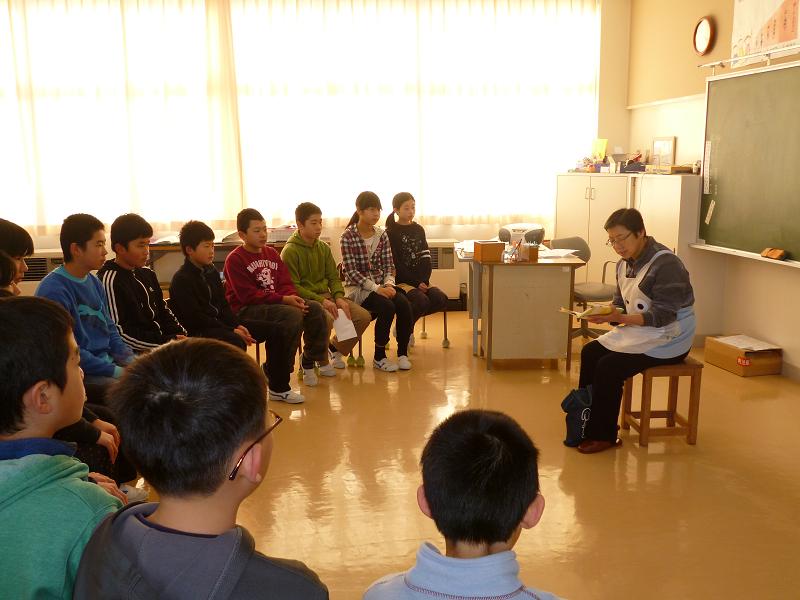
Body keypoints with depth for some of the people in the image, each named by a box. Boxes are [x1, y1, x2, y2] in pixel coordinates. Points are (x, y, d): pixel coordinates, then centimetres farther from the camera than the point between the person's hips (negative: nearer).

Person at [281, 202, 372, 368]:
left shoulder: (324, 248, 11)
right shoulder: (290, 251, -10)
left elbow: (333, 277, 12)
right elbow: (293, 286, -14)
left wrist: (339, 297, -8)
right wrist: (321, 300, -22)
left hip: (325, 295, 7)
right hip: (304, 299, -7)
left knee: (364, 316, -9)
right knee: (327, 318, -37)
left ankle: (335, 348, 14)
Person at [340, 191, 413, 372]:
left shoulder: (381, 235, 7)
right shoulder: (348, 236, -9)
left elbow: (389, 265, 6)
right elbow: (350, 271, -15)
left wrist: (389, 284, -15)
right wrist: (375, 288, -22)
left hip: (381, 284, 5)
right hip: (357, 288, -5)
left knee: (404, 304, -23)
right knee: (387, 307, -30)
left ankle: (402, 353, -9)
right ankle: (379, 357, -13)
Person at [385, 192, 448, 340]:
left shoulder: (418, 230, 13)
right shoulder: (391, 233, -4)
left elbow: (426, 259, 7)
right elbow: (395, 264, -10)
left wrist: (424, 281, -10)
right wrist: (416, 283, -16)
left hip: (420, 280, 6)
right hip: (401, 280, -6)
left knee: (441, 300, -18)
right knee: (422, 301, -31)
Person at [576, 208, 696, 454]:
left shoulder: (665, 264, -20)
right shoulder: (625, 263, 6)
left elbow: (662, 316, -24)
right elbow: (620, 304, 11)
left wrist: (621, 319, -33)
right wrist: (605, 314, -12)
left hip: (668, 339, -8)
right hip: (638, 332, 8)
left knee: (609, 366, -20)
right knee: (590, 352, -6)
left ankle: (603, 435, -5)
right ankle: (586, 419, 2)